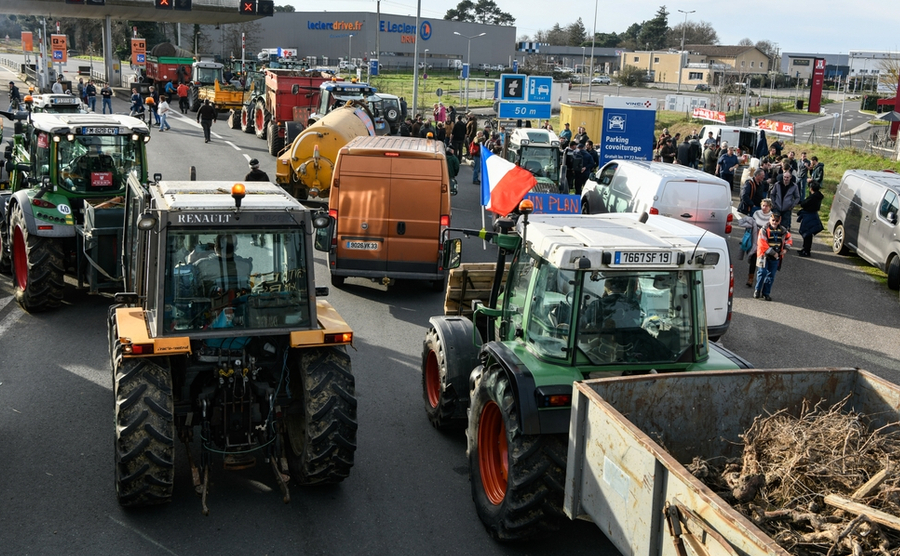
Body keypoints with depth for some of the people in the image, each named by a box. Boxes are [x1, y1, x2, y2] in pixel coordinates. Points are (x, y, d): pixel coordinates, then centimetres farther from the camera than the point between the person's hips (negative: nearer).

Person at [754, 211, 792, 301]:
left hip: (776, 257, 4)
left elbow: (789, 239, 21)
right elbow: (762, 244, -16)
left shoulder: (782, 230, 6)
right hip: (764, 255, -4)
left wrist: (785, 248, 5)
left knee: (771, 275, 6)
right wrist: (772, 252, -16)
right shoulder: (764, 230, -10)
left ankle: (766, 293, 14)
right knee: (762, 273, -8)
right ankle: (757, 290, 8)